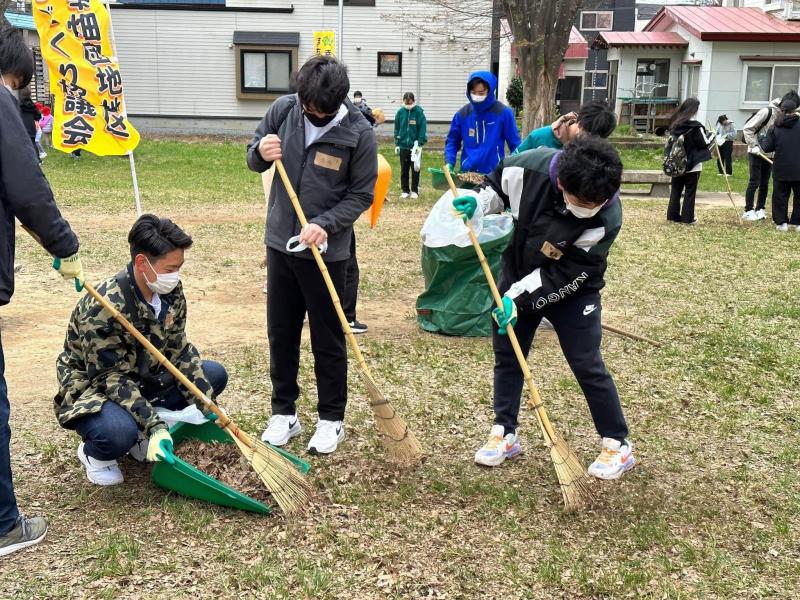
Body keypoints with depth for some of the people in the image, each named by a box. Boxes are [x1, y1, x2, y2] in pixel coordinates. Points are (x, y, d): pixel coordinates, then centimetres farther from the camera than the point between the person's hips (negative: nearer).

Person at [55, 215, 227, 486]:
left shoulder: (171, 291, -10)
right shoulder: (102, 308, -31)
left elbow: (179, 350, -3)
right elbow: (111, 379, -28)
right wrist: (155, 427, -34)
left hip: (143, 379, 7)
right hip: (94, 388, -7)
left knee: (215, 374, -2)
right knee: (118, 432, -38)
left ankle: (140, 431, 6)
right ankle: (92, 452, 1)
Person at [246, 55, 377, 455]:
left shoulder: (359, 133, -14)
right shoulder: (283, 110, -4)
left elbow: (361, 195, -8)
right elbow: (254, 160, 7)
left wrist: (325, 224, -23)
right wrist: (261, 152, -17)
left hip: (327, 250, -4)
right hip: (280, 242, 4)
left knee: (328, 339, 7)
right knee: (280, 333, 13)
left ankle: (331, 419, 22)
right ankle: (283, 413, 28)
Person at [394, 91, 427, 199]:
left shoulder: (419, 112, -7)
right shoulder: (400, 112, 1)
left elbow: (423, 129, -7)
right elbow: (397, 129, 7)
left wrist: (420, 143, -13)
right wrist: (397, 144, 4)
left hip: (415, 146, -2)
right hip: (403, 146, 3)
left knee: (415, 169, 5)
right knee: (404, 169, 8)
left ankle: (415, 191, 15)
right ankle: (405, 190, 17)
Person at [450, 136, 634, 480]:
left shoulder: (607, 218, -33)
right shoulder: (528, 168, -28)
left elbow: (566, 275, -26)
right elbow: (496, 187, -3)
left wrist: (519, 298, -29)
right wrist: (477, 201, -22)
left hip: (571, 291, -3)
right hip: (518, 277, 4)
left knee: (587, 365, -3)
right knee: (506, 355, 10)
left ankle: (618, 445, 15)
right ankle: (505, 435, 27)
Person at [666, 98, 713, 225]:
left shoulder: (675, 123, 3)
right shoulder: (695, 126, -15)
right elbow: (704, 143, -9)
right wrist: (712, 136, 9)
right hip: (692, 164, -5)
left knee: (676, 189, 11)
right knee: (690, 191, 3)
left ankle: (673, 215, 13)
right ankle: (687, 218, 5)